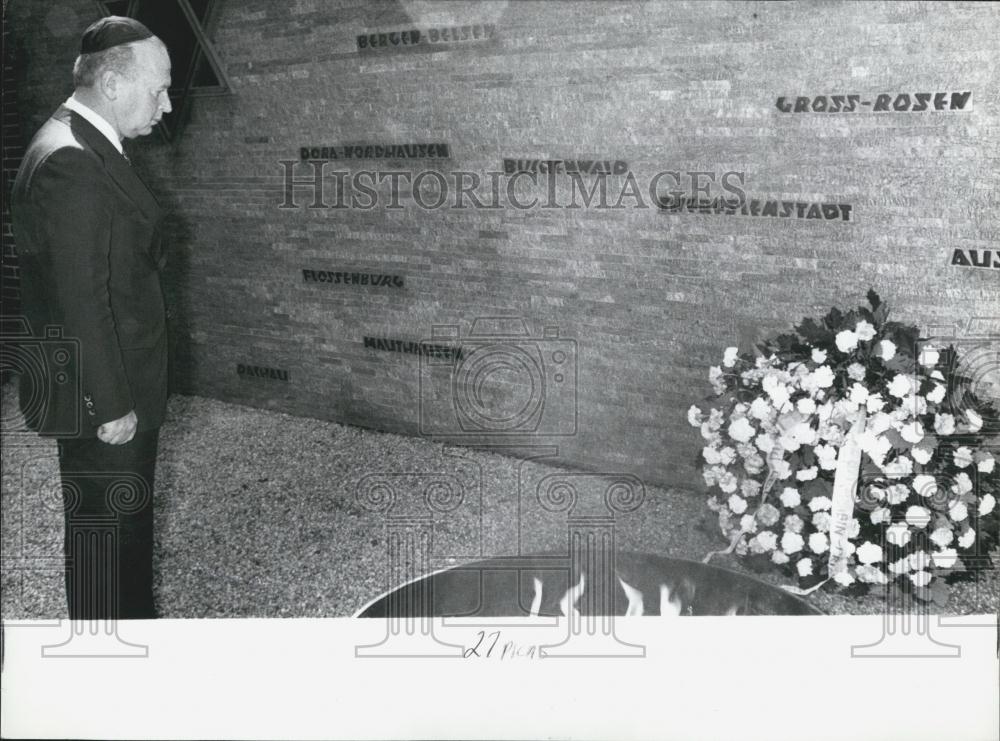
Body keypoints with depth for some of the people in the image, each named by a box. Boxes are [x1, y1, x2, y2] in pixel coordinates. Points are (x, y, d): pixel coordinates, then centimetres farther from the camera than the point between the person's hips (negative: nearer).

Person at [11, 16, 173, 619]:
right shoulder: (69, 161, -22)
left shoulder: (90, 148, 10)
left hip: (125, 383, 10)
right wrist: (109, 404, -21)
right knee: (103, 526, 4)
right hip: (98, 394, -10)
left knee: (131, 518, 22)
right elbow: (81, 297, -24)